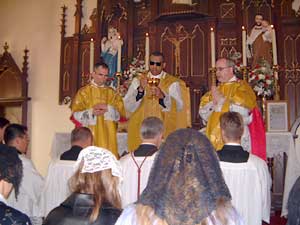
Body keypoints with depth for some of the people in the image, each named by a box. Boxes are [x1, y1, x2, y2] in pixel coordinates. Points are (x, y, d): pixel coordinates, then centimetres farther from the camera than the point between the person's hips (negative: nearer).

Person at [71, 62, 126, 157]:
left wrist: (107, 108, -14)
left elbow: (121, 113, 3)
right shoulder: (83, 92, 4)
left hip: (108, 136, 2)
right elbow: (76, 114, -2)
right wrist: (91, 112, -17)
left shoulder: (112, 93, 11)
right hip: (89, 136, -2)